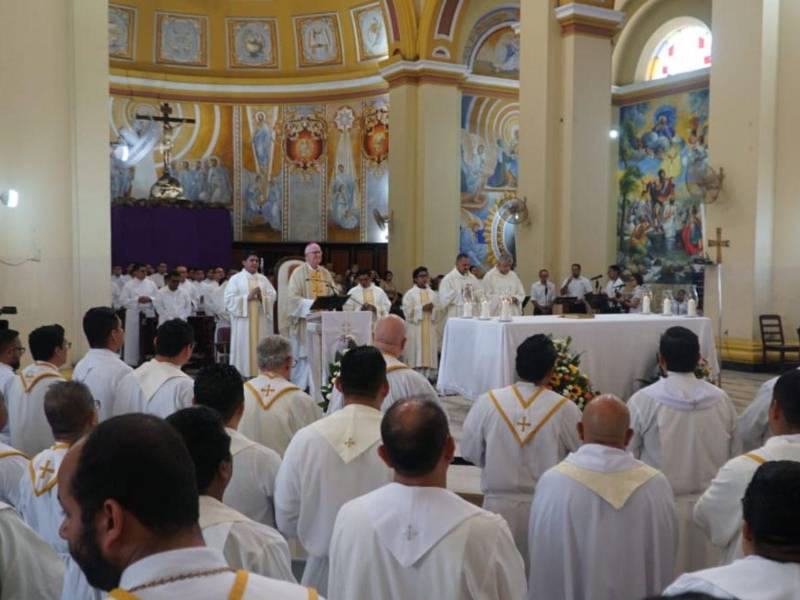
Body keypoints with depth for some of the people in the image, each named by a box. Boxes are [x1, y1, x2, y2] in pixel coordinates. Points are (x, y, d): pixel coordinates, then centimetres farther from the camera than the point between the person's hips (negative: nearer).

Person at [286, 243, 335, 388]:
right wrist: (312, 303, -22)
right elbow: (293, 297, -11)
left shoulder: (326, 273, 14)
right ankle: (300, 388, 2)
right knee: (304, 354, -5)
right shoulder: (298, 272, -3)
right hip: (305, 321, -5)